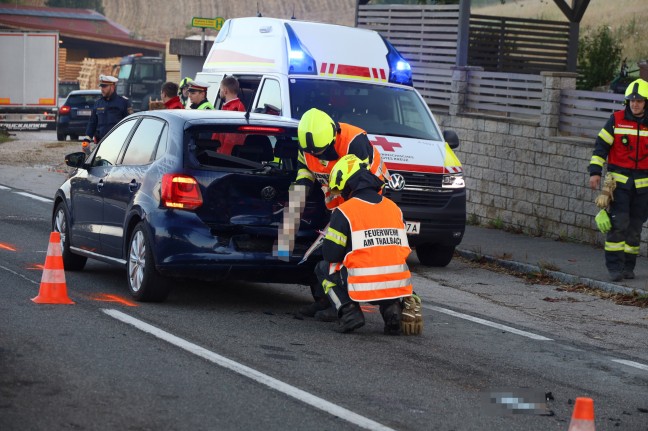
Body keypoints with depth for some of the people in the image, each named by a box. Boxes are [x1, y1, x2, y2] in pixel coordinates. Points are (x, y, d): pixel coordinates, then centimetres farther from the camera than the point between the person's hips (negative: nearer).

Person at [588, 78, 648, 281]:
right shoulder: (617, 120, -2)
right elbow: (601, 146, 0)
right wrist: (595, 171, -7)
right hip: (618, 180, -2)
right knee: (618, 224, -11)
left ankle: (628, 266, 16)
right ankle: (615, 266, -8)